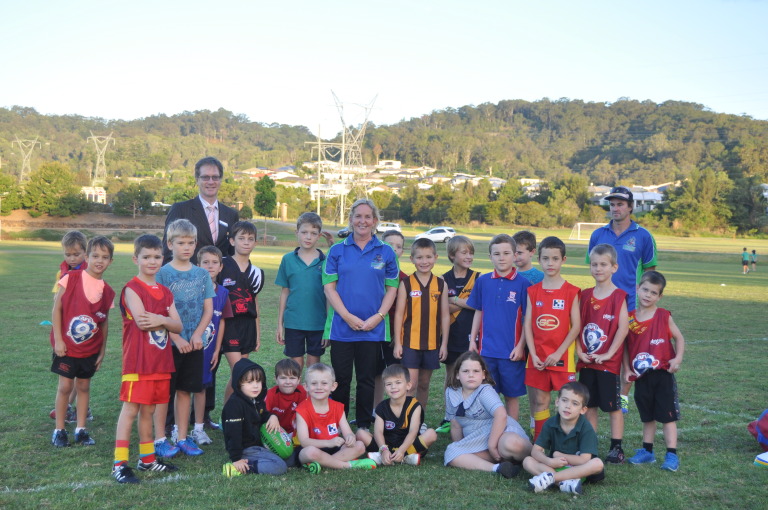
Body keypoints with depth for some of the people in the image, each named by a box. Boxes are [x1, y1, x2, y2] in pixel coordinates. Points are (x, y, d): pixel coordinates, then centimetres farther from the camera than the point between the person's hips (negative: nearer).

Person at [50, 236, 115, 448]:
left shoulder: (108, 292, -2)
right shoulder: (71, 278, -10)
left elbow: (104, 322, 5)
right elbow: (56, 308, -8)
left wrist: (102, 351, 6)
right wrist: (58, 339, -11)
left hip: (90, 349, 3)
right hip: (66, 345, -3)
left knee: (83, 386, 11)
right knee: (65, 386, 1)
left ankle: (81, 429, 21)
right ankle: (59, 430, 15)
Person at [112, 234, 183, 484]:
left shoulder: (165, 292, 14)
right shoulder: (132, 288, -6)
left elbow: (179, 326, 6)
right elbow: (141, 321, -19)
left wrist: (159, 320, -12)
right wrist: (165, 319, -7)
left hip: (161, 361, 7)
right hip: (137, 361, -6)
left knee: (149, 409, 14)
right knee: (131, 408, -6)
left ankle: (147, 458, 23)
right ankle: (120, 463, -3)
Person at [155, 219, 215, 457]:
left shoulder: (202, 274, 6)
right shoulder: (163, 273, -5)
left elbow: (208, 309, 5)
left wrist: (197, 335, -8)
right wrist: (176, 338, -15)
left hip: (193, 344, 4)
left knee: (185, 390, 10)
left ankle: (182, 437, 20)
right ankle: (160, 439, 13)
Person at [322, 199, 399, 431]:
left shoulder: (386, 252, 5)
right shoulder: (337, 251, 3)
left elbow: (391, 288, 5)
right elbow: (329, 287, -1)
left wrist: (378, 317, -8)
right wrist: (348, 317, -10)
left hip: (373, 328, 1)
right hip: (341, 326, 0)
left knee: (367, 379, 8)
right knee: (341, 379, 5)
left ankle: (364, 426, 20)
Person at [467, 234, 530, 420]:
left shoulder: (522, 283, -5)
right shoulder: (483, 281, 4)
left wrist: (520, 346, -8)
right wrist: (472, 340, 7)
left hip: (512, 351, -2)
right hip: (486, 349, 3)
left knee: (512, 395, 8)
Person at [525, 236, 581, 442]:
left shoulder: (571, 292, -2)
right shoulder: (533, 291, 6)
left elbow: (576, 327, -5)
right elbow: (527, 325, 3)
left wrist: (558, 353, -11)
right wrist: (533, 355, -6)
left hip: (562, 356, -2)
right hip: (537, 357, 2)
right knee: (539, 401, 6)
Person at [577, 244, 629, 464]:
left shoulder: (618, 296, -6)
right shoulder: (585, 295, 8)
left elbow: (623, 328, -11)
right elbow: (577, 325, 7)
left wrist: (609, 353, -14)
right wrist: (579, 351, -3)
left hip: (609, 361, -4)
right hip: (586, 360, 5)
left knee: (613, 405, 4)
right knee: (589, 405, 11)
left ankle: (616, 448, 13)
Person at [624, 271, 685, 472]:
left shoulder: (664, 316, -5)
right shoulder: (629, 318, 0)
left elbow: (679, 338, 3)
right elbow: (625, 346, 6)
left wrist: (678, 358, -11)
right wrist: (627, 369, 0)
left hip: (663, 374, -2)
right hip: (641, 375, 3)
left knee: (668, 415, 1)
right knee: (647, 416, 15)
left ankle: (672, 455, 6)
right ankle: (647, 451, 25)